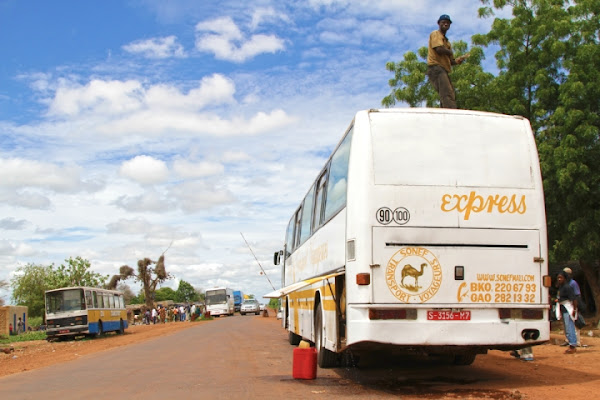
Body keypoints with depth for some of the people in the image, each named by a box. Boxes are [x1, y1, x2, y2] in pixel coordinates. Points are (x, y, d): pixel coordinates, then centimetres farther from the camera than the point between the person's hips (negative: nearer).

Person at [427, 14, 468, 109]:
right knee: (447, 95, -26)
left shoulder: (447, 41, 30)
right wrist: (450, 52, 6)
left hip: (444, 71, 10)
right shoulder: (435, 34, 6)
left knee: (451, 97, 1)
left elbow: (450, 61, 26)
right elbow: (439, 49, -13)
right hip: (436, 68, -10)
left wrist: (457, 60, 4)